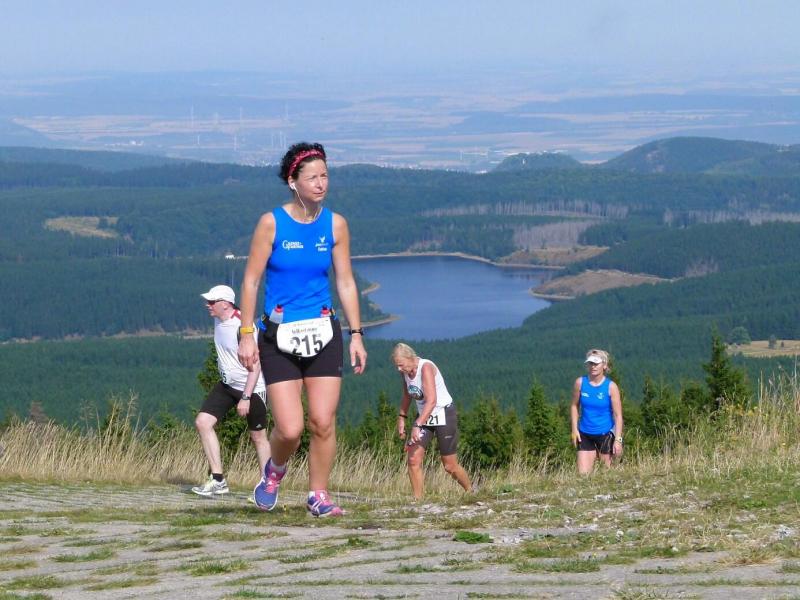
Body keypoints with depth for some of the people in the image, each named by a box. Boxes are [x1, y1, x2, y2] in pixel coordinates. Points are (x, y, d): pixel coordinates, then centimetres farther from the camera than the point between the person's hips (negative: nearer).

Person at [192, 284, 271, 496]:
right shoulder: (219, 320, 3)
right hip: (227, 384, 8)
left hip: (252, 388, -8)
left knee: (258, 437, 1)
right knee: (203, 422, -7)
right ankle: (218, 480, -5)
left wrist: (246, 397, -27)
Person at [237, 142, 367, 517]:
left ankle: (318, 495, 11)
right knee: (290, 428, -10)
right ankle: (275, 471, 23)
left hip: (323, 332, 3)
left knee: (323, 422, -6)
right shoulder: (271, 223, -5)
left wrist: (356, 335, 6)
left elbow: (345, 283, 10)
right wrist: (247, 335, -7)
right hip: (279, 334, -3)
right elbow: (251, 280, -2)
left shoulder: (335, 225, 4)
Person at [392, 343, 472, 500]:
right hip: (424, 416, 7)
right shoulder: (406, 371, -1)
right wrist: (402, 417, 14)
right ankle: (417, 500, -6)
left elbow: (431, 401, -34)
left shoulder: (426, 368, -25)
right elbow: (407, 395, 20)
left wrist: (417, 425, -40)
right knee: (413, 459, -11)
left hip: (443, 415, -7)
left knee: (450, 466, 2)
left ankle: (471, 492, 27)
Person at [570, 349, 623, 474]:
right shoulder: (580, 383, -2)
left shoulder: (611, 387, -9)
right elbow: (574, 406, 11)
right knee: (583, 473, -5)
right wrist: (574, 429, 4)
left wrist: (618, 439, -16)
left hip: (605, 434, -2)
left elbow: (618, 415, -9)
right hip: (585, 434, 2)